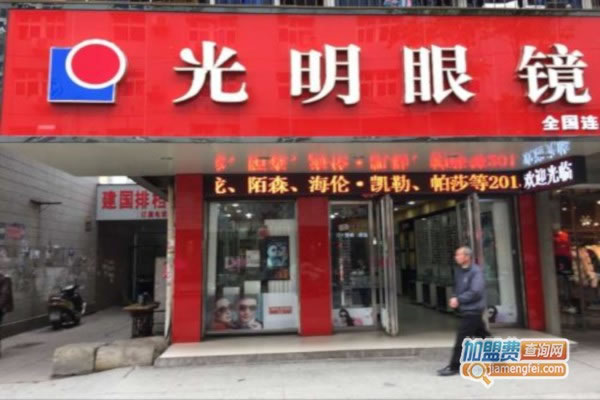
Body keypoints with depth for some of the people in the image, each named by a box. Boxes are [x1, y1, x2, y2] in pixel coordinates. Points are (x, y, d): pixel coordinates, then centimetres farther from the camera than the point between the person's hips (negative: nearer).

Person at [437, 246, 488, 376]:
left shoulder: (476, 271, -15)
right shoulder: (458, 271, 9)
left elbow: (476, 292, -23)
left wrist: (458, 300, -20)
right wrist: (454, 299, 1)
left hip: (472, 310, -8)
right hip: (465, 310, 8)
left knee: (461, 339, -5)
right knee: (482, 336, 16)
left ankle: (454, 367, 2)